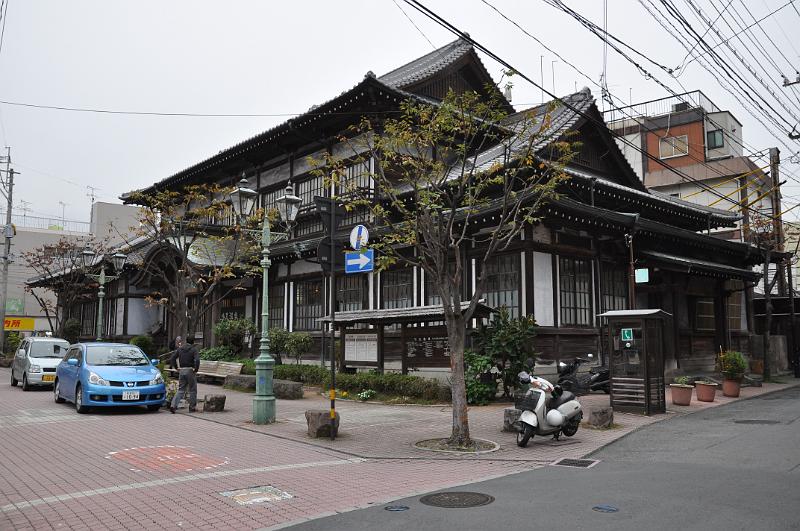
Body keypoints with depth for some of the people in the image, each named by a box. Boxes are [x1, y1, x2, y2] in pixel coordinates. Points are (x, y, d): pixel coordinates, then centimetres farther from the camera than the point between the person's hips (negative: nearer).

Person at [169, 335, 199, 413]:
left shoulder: (180, 348, 9)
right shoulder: (194, 349, -7)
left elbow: (172, 358, 7)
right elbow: (197, 360, -21)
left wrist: (176, 368, 12)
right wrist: (196, 369, -9)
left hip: (181, 371, 5)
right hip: (190, 371, -4)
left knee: (181, 390, 10)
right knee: (192, 390, 8)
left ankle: (173, 405, -6)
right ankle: (192, 407, 13)